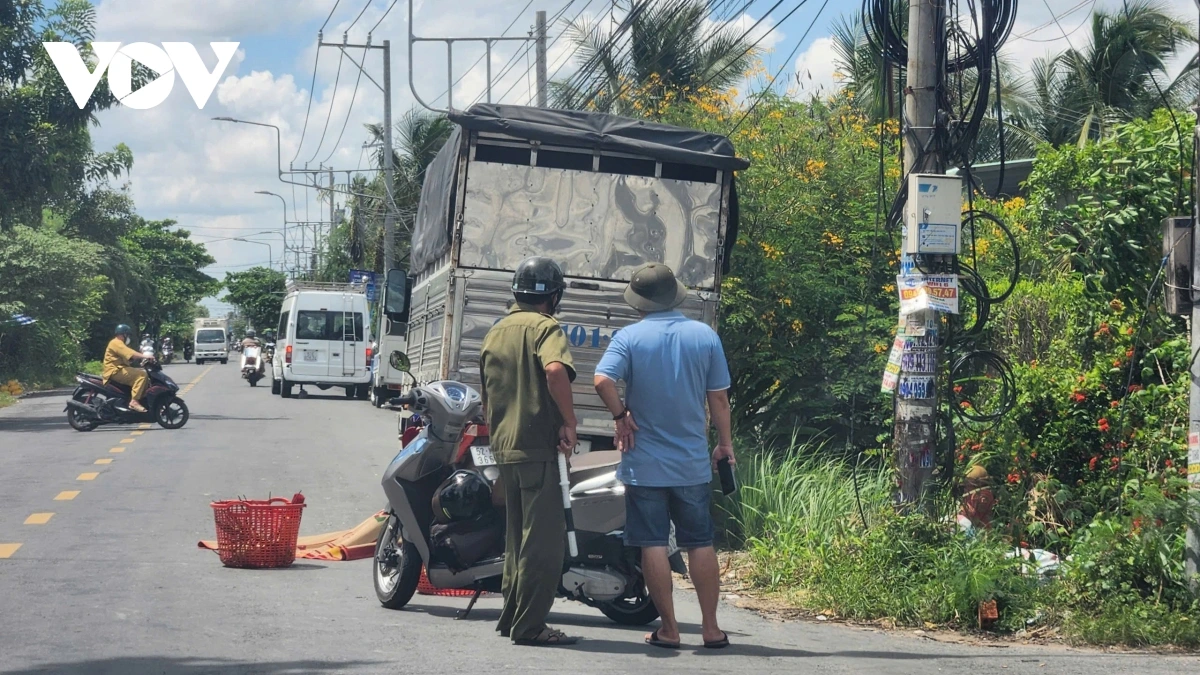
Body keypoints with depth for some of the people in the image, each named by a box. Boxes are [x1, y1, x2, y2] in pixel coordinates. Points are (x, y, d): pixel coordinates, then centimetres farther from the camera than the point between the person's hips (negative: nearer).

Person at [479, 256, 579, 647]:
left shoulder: (496, 333, 18)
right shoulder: (544, 328, -7)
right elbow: (555, 369, -28)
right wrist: (569, 423, -20)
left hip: (504, 449, 8)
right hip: (537, 447, -8)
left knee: (519, 537, 18)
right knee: (545, 538, -6)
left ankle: (512, 617, 23)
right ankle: (529, 625, -7)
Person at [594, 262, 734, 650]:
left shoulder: (630, 338, -7)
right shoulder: (705, 336, 0)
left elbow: (603, 380, -22)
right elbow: (719, 398, 4)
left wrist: (621, 417, -6)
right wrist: (724, 444, 16)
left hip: (645, 464, -2)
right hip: (693, 464, 2)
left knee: (653, 545, 2)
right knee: (701, 544, 9)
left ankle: (669, 629, 4)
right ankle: (711, 628, 11)